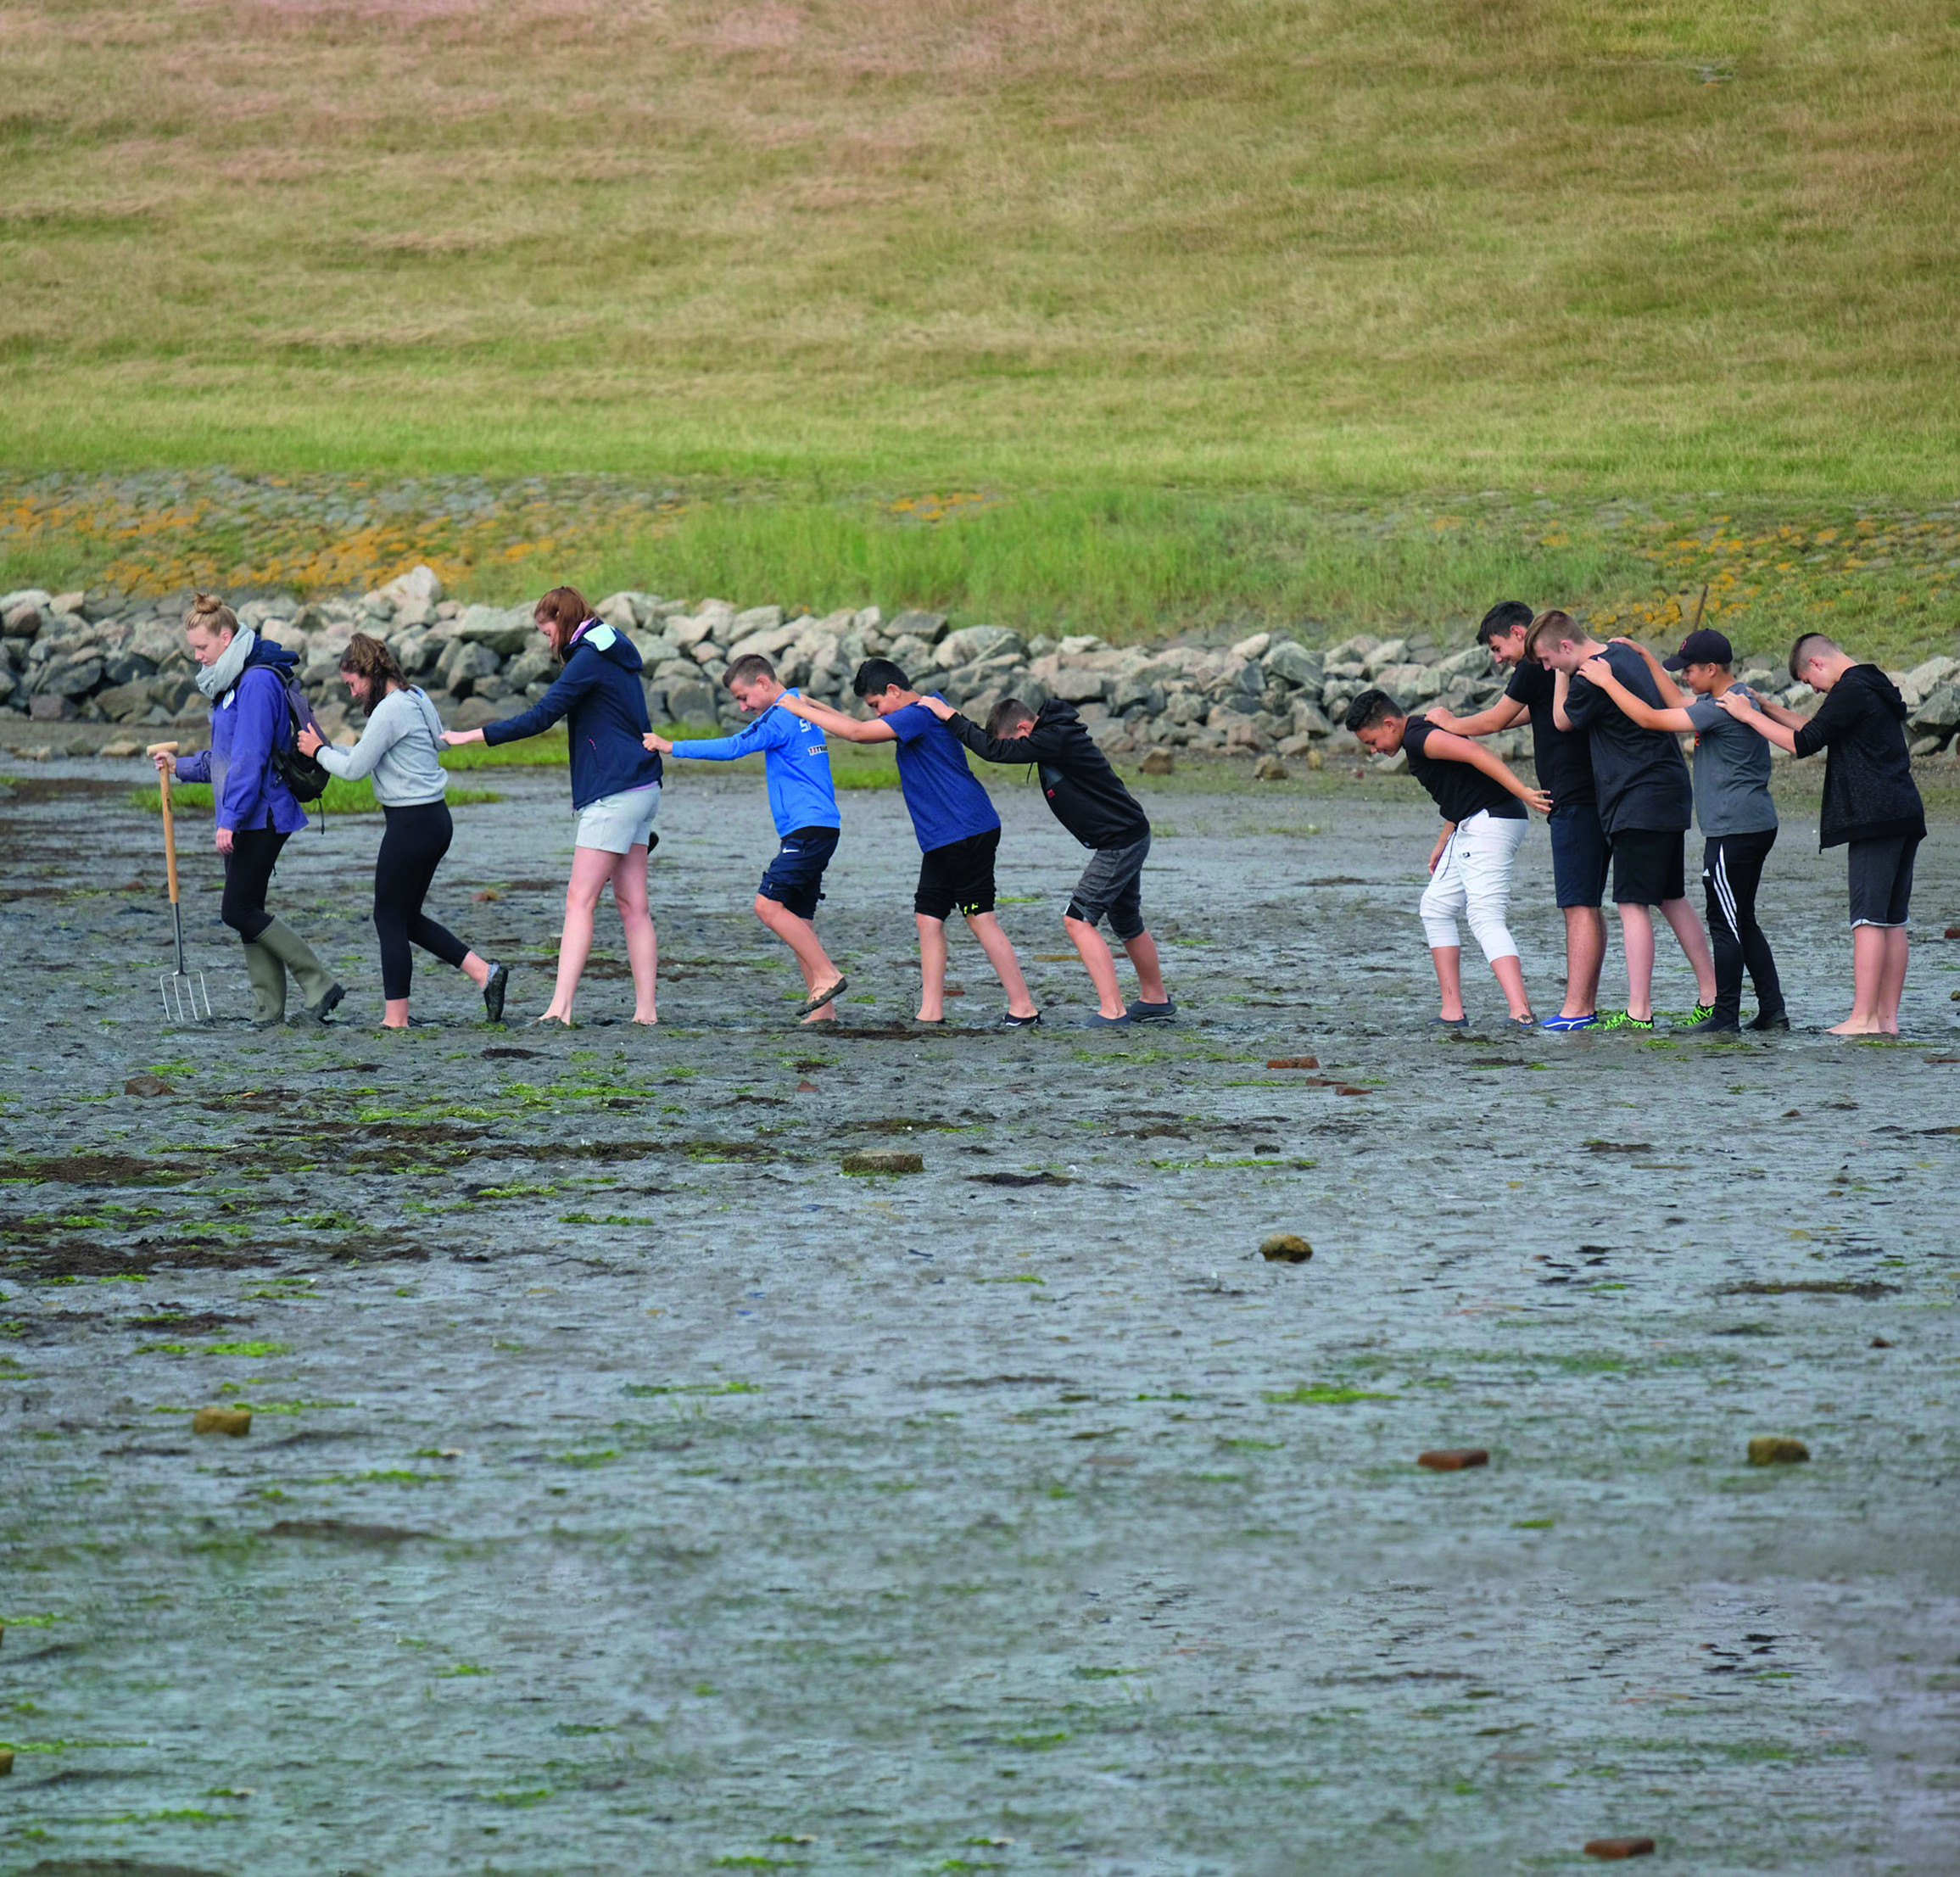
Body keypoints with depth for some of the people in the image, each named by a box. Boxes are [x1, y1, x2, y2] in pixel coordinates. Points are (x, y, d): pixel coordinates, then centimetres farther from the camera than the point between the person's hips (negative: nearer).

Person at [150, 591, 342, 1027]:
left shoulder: (258, 682, -17)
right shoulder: (232, 682, 15)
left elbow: (251, 758, -22)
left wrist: (230, 819, -24)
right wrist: (181, 767, 19)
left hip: (261, 816, -10)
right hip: (243, 820, 10)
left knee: (239, 911, -10)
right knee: (246, 912, 7)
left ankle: (320, 986, -7)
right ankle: (269, 1014, 8)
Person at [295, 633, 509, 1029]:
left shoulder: (389, 711, -17)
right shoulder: (415, 700, 13)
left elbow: (355, 768, -13)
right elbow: (369, 758, 19)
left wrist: (319, 751, 3)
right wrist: (330, 750, 11)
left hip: (411, 824, -10)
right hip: (435, 819, 10)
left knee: (390, 918, -1)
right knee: (407, 918, 16)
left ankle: (395, 1018, 2)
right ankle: (484, 972, 7)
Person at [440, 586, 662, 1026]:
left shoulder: (589, 660, -12)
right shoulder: (617, 655, 18)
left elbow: (540, 716, -17)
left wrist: (471, 736, -12)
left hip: (614, 794, -10)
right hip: (641, 789, 10)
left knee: (580, 901, -13)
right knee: (632, 905, 9)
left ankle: (561, 1007, -20)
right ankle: (647, 1009, 6)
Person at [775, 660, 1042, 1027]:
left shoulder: (919, 714, -13)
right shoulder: (917, 717, 18)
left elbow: (858, 733, -17)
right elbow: (864, 730, 29)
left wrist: (800, 710, -9)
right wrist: (813, 706, 22)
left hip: (966, 832, -10)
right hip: (942, 841, 10)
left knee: (980, 918, -9)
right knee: (928, 917, 7)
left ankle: (1023, 1009, -8)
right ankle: (931, 1013, 6)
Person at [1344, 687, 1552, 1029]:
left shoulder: (1420, 737, -15)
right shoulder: (1422, 733, 18)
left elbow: (1474, 754, -26)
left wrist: (1523, 792, -32)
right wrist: (1443, 843, 29)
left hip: (1491, 822, -11)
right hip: (1469, 829, 11)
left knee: (1485, 917, -19)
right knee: (1436, 909, 15)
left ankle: (1521, 1013, -31)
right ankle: (1452, 1010, 12)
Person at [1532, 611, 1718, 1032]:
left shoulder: (1592, 679, -17)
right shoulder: (1628, 655, 11)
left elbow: (1562, 720, 0)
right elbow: (1676, 706, 23)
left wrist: (1562, 672, 4)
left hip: (1639, 803, -10)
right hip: (1671, 792, 10)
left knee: (1633, 903, -8)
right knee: (1672, 899, 16)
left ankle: (1639, 1011, -12)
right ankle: (1711, 997, 19)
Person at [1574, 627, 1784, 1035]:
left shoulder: (1722, 708, -18)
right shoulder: (1739, 698, 13)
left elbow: (1651, 719, -17)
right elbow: (1675, 705, 29)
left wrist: (1606, 680, -8)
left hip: (1734, 829, -10)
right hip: (1756, 827, 10)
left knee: (1725, 925, -4)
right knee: (1742, 922, 14)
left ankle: (1725, 1016, -1)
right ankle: (1773, 1010, 14)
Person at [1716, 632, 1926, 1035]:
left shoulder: (1851, 691, -10)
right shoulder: (1875, 688, 21)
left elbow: (1805, 743, -11)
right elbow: (1820, 731, 31)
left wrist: (1750, 717, -3)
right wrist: (1769, 710, 30)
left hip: (1873, 819, -10)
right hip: (1904, 818, 10)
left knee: (1868, 917, -10)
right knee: (1892, 919, 8)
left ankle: (1863, 1017, -12)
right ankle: (1887, 1016, 7)